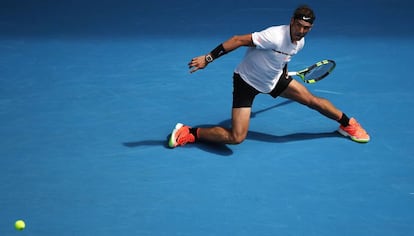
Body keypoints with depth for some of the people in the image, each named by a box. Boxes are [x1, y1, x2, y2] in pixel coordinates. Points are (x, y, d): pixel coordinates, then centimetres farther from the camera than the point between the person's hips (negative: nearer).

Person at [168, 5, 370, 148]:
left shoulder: (300, 42, -7)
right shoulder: (275, 36, -33)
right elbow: (238, 40, -33)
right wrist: (208, 58, -36)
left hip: (274, 80, 7)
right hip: (247, 82, -7)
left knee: (312, 100, 6)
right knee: (236, 138, -18)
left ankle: (347, 124, 30)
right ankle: (189, 133, -4)